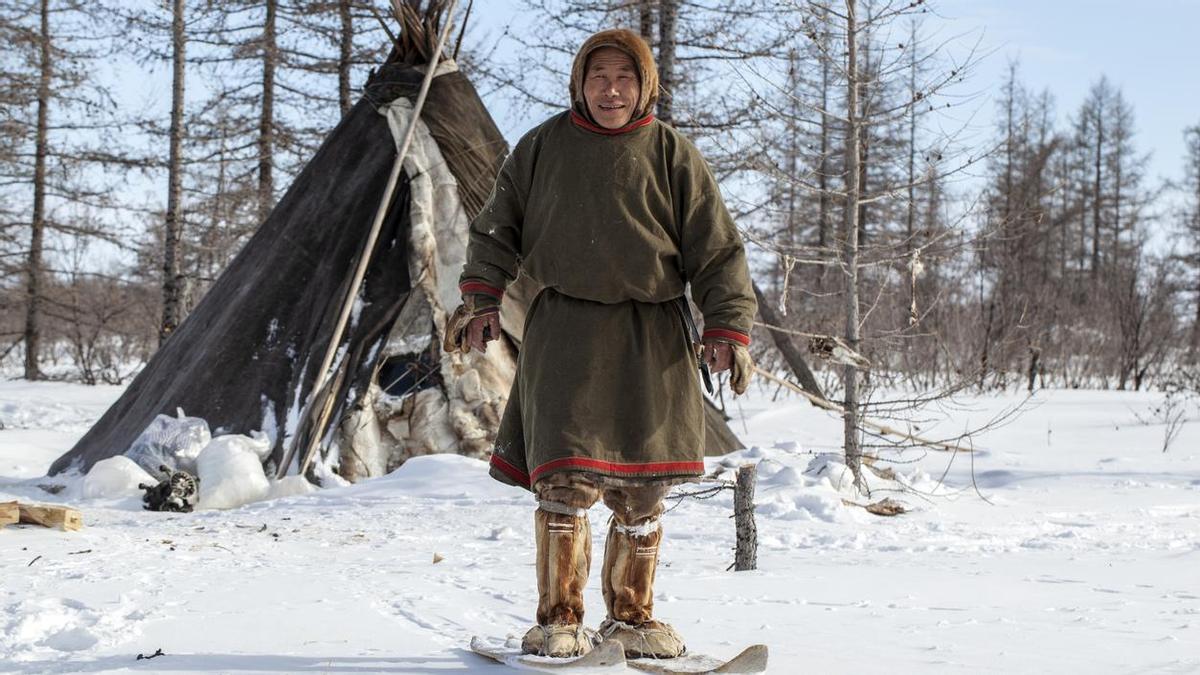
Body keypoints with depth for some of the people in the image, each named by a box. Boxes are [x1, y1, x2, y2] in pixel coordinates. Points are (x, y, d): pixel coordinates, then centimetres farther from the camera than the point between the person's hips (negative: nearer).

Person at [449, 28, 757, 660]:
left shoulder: (671, 155, 5)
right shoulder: (543, 147, 7)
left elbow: (716, 249, 5)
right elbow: (499, 224, 16)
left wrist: (728, 328, -3)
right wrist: (482, 294, 3)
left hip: (651, 338, 1)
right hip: (564, 332, 0)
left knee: (641, 488, 4)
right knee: (565, 478, -11)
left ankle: (630, 615, 21)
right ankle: (560, 618, 3)